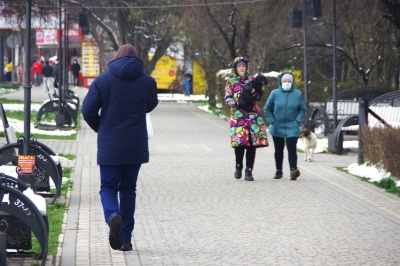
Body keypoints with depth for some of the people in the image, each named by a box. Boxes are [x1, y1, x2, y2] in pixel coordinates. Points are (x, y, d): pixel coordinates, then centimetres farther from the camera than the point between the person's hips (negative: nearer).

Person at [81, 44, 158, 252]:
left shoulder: (103, 80, -4)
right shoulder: (147, 82, 2)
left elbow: (87, 111, -6)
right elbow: (151, 106, 18)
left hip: (109, 146, -2)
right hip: (136, 146, 2)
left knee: (108, 187, 7)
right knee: (128, 188, 12)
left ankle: (113, 216, -26)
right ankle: (126, 238, 11)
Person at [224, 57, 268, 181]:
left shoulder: (252, 80, 13)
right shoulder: (231, 82, 10)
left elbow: (259, 97, 9)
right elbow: (227, 99, 2)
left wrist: (254, 93, -13)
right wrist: (237, 102, -18)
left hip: (253, 115, 2)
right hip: (238, 116, -2)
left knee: (253, 142, -5)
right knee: (239, 142, -12)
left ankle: (249, 171, 2)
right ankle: (238, 166, 12)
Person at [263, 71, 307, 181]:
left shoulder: (298, 94, -1)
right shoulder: (275, 93, -2)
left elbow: (302, 109, 11)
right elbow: (267, 109, 7)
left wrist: (298, 120, -2)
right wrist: (272, 121, -2)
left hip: (292, 127, -1)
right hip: (277, 128, 1)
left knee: (292, 149, -14)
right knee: (278, 150, 9)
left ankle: (293, 169, -22)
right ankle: (279, 171, 20)